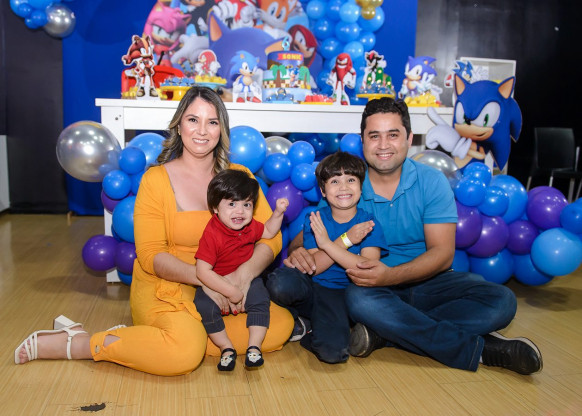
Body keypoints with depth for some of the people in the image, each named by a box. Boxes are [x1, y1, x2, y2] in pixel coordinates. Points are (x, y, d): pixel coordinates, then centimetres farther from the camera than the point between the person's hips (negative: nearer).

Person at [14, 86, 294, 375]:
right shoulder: (156, 179, -4)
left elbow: (271, 237, -2)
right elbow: (150, 255, -9)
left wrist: (244, 273, -22)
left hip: (224, 286, 5)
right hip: (164, 287, -5)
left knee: (282, 324, -17)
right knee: (185, 352, -33)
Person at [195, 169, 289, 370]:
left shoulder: (250, 226, -5)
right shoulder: (212, 234, -26)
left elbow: (268, 232, 19)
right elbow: (203, 271, -31)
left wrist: (278, 213, 2)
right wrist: (231, 291, -33)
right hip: (217, 284, -4)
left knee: (260, 297, -22)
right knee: (203, 305, -27)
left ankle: (254, 346, -12)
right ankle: (226, 348, -11)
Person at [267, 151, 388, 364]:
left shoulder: (369, 223, -3)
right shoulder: (314, 219, 1)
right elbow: (313, 267, -9)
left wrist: (328, 244, -21)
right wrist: (345, 240, -20)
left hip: (341, 296, -2)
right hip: (312, 289, 3)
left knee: (333, 352, -30)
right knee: (279, 281, -32)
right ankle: (304, 320, 0)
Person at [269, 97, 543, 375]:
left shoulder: (431, 182, -4)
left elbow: (442, 253, -11)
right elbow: (306, 233, 1)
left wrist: (391, 275, -29)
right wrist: (297, 251, -26)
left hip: (426, 282, 1)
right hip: (373, 288, -1)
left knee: (501, 300, -22)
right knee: (359, 298, -36)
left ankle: (384, 334, -28)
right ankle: (479, 349, -28)